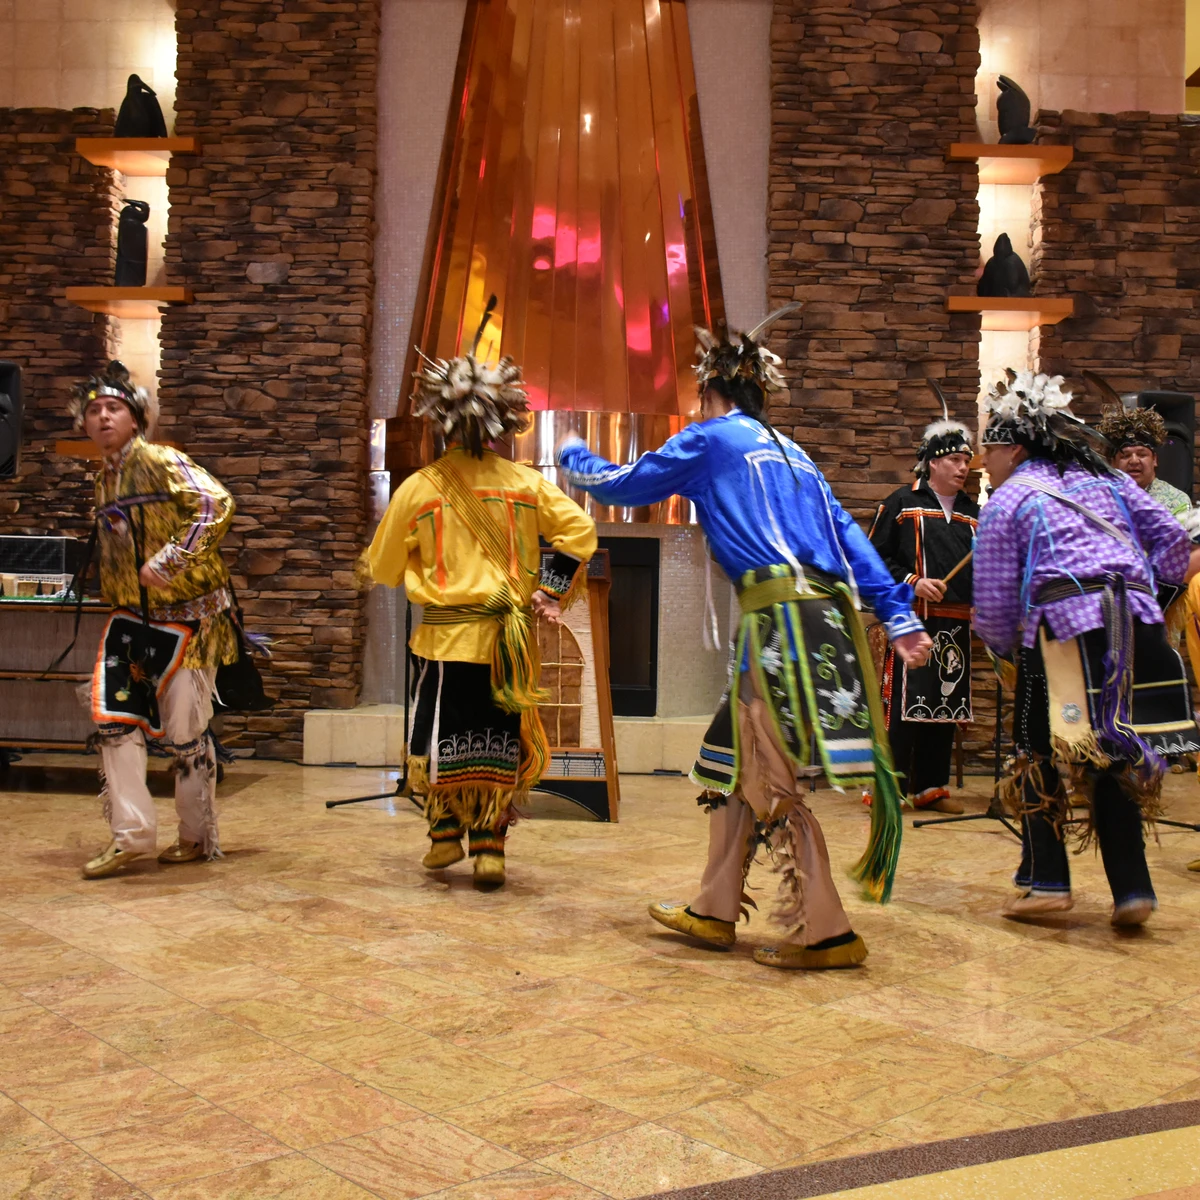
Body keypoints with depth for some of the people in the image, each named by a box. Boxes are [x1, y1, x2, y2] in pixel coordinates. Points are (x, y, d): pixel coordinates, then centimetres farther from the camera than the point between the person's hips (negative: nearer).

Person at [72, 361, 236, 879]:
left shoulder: (160, 462, -11)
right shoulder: (105, 478, 13)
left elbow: (215, 505, -26)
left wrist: (167, 563, -28)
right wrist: (116, 598, 18)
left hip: (185, 614, -7)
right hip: (132, 616, 7)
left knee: (185, 730, 0)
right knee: (113, 715, -3)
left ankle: (197, 836, 16)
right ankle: (131, 833, 4)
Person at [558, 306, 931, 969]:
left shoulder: (711, 438, 5)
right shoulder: (790, 452, 24)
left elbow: (622, 484, 12)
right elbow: (849, 536, 17)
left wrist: (573, 457, 33)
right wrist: (898, 617, 14)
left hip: (781, 613, -8)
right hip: (825, 614, 8)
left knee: (772, 779, -3)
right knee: (734, 760, 15)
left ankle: (823, 934, -2)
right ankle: (715, 909, 23)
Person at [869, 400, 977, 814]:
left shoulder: (971, 512, 17)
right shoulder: (902, 503, 1)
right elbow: (875, 556, -2)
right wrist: (912, 582, -13)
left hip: (956, 622, 6)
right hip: (912, 619, -6)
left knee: (945, 704, 8)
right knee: (904, 703, -7)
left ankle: (931, 785, 17)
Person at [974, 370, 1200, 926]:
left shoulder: (1007, 502, 4)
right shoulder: (1106, 478, 18)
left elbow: (994, 607, 2)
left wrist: (1008, 647, 20)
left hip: (1063, 631, -5)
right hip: (1137, 626, 5)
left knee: (1040, 756, 9)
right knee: (1115, 757, 12)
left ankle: (1046, 881, 6)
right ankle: (1132, 889, 9)